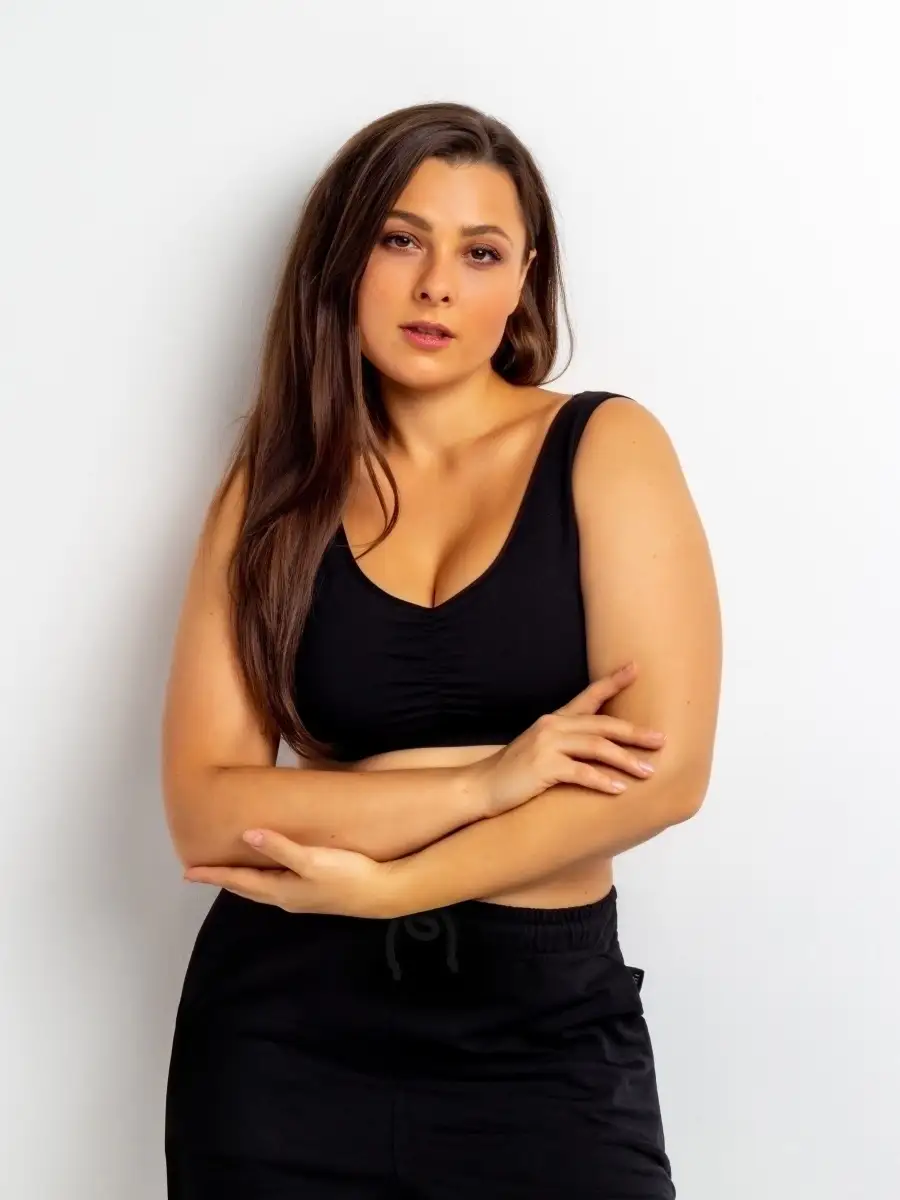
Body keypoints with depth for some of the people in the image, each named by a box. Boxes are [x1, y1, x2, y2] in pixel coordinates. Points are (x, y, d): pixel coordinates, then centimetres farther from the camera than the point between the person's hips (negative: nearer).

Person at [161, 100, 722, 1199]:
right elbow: (204, 812, -8)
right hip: (286, 1025, 2)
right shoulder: (272, 491, 2)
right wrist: (485, 777, -18)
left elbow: (664, 768, -12)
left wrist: (385, 881, -14)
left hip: (547, 1027, -2)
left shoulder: (605, 448, -3)